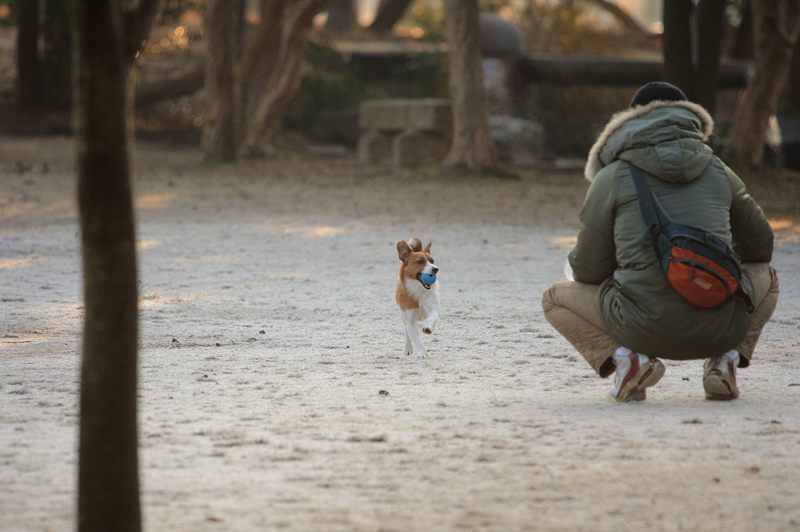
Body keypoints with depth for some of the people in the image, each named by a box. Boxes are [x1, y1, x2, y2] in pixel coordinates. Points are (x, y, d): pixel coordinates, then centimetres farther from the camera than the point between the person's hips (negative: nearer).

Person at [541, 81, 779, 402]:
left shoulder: (612, 178, 4)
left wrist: (575, 263, 32)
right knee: (765, 276, 34)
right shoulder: (718, 172, 12)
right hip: (719, 328, 2)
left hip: (644, 330, -2)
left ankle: (625, 357, -3)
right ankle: (726, 360, 9)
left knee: (556, 299, 23)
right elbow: (760, 245, 23)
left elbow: (589, 270, 7)